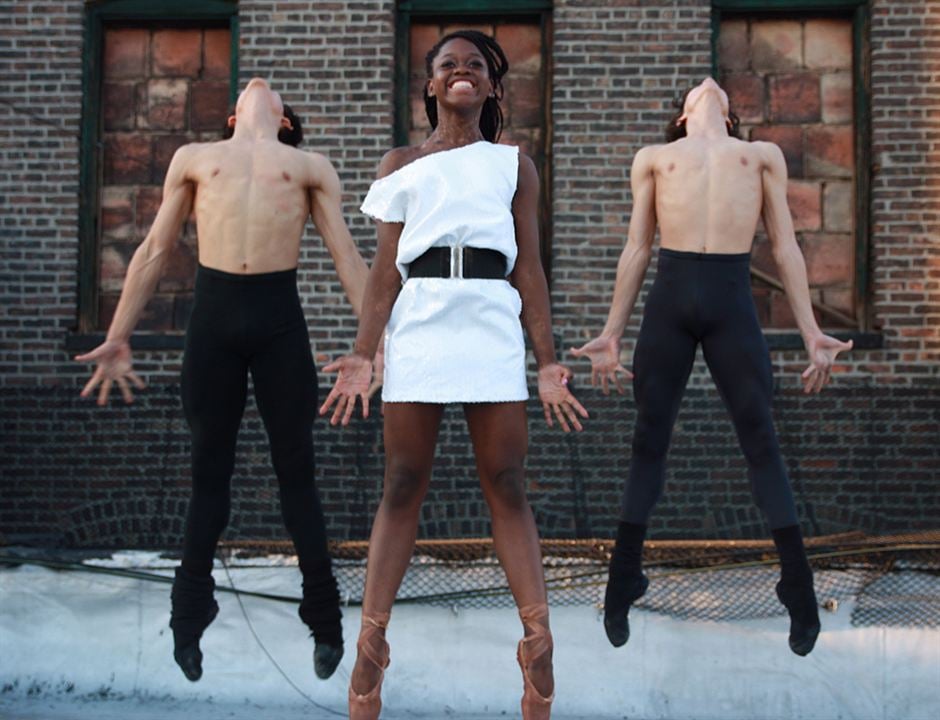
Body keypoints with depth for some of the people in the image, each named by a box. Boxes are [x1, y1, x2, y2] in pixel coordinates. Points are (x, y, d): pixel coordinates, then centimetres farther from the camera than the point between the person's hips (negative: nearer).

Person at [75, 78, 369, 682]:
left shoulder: (311, 167, 17)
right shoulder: (194, 157, 19)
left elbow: (348, 258, 12)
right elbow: (155, 253, 18)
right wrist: (118, 337, 12)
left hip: (280, 316, -1)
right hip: (213, 313, 1)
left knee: (296, 469, 3)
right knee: (210, 468, 6)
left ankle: (325, 622, 12)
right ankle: (190, 620, 16)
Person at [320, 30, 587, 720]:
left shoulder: (514, 164, 17)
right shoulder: (401, 164, 17)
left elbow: (529, 267, 12)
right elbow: (386, 269, 10)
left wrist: (548, 362, 3)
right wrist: (361, 355, -1)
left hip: (494, 323, 0)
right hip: (417, 321, 0)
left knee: (507, 484, -5)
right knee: (403, 485, -3)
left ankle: (538, 639, -6)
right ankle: (372, 638, -1)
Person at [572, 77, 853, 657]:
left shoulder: (763, 155, 23)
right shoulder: (654, 158, 22)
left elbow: (786, 248, 16)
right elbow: (637, 250, 18)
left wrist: (812, 332, 7)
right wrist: (612, 335, 12)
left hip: (733, 300, 0)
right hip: (669, 298, 0)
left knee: (762, 442, -1)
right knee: (650, 442, 3)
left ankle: (800, 592, 5)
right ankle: (622, 589, 11)